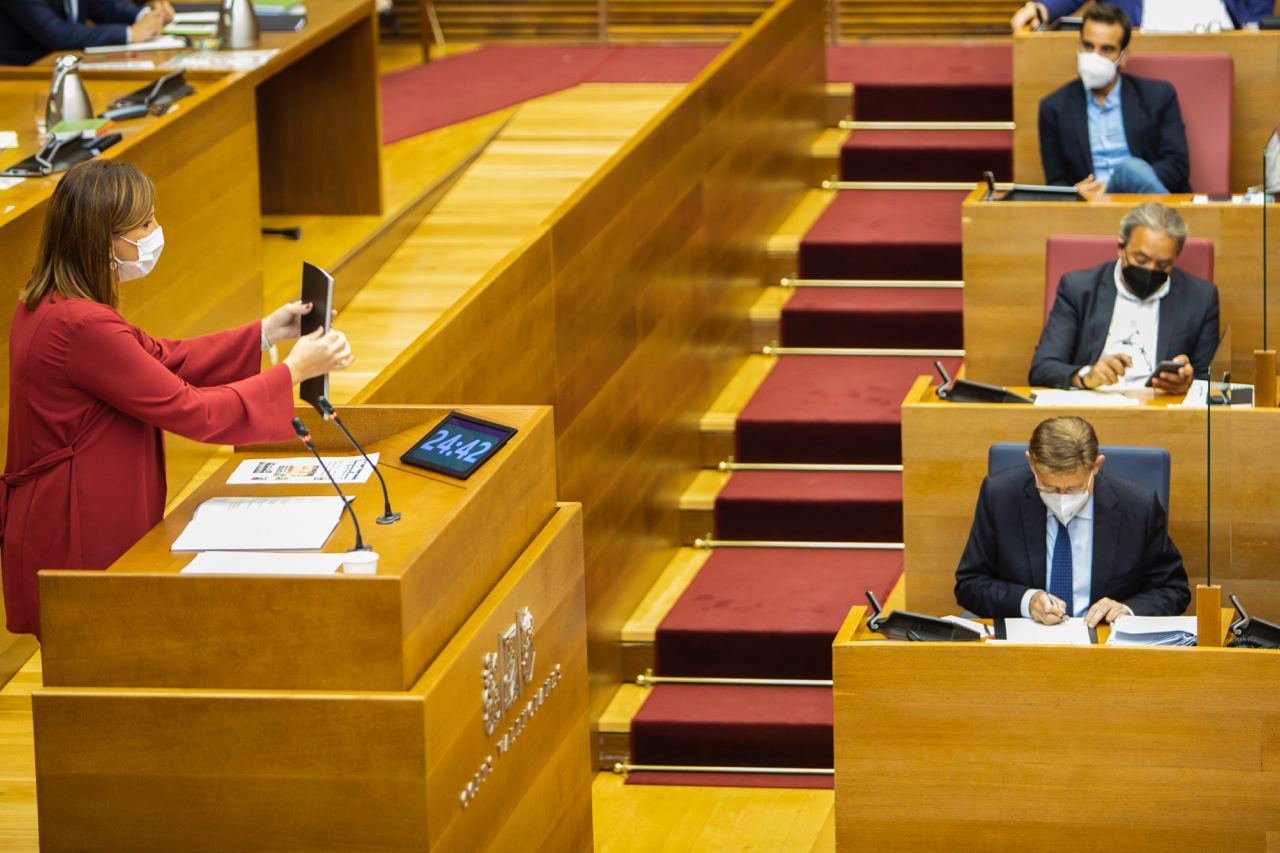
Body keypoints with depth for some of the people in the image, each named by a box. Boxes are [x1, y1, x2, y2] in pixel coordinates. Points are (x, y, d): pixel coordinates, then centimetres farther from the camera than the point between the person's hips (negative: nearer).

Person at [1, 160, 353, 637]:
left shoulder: (50, 303, 7)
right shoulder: (81, 326, -25)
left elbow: (161, 358, 15)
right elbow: (191, 411, -20)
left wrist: (264, 334, 9)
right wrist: (292, 372, -11)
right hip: (78, 545, -10)